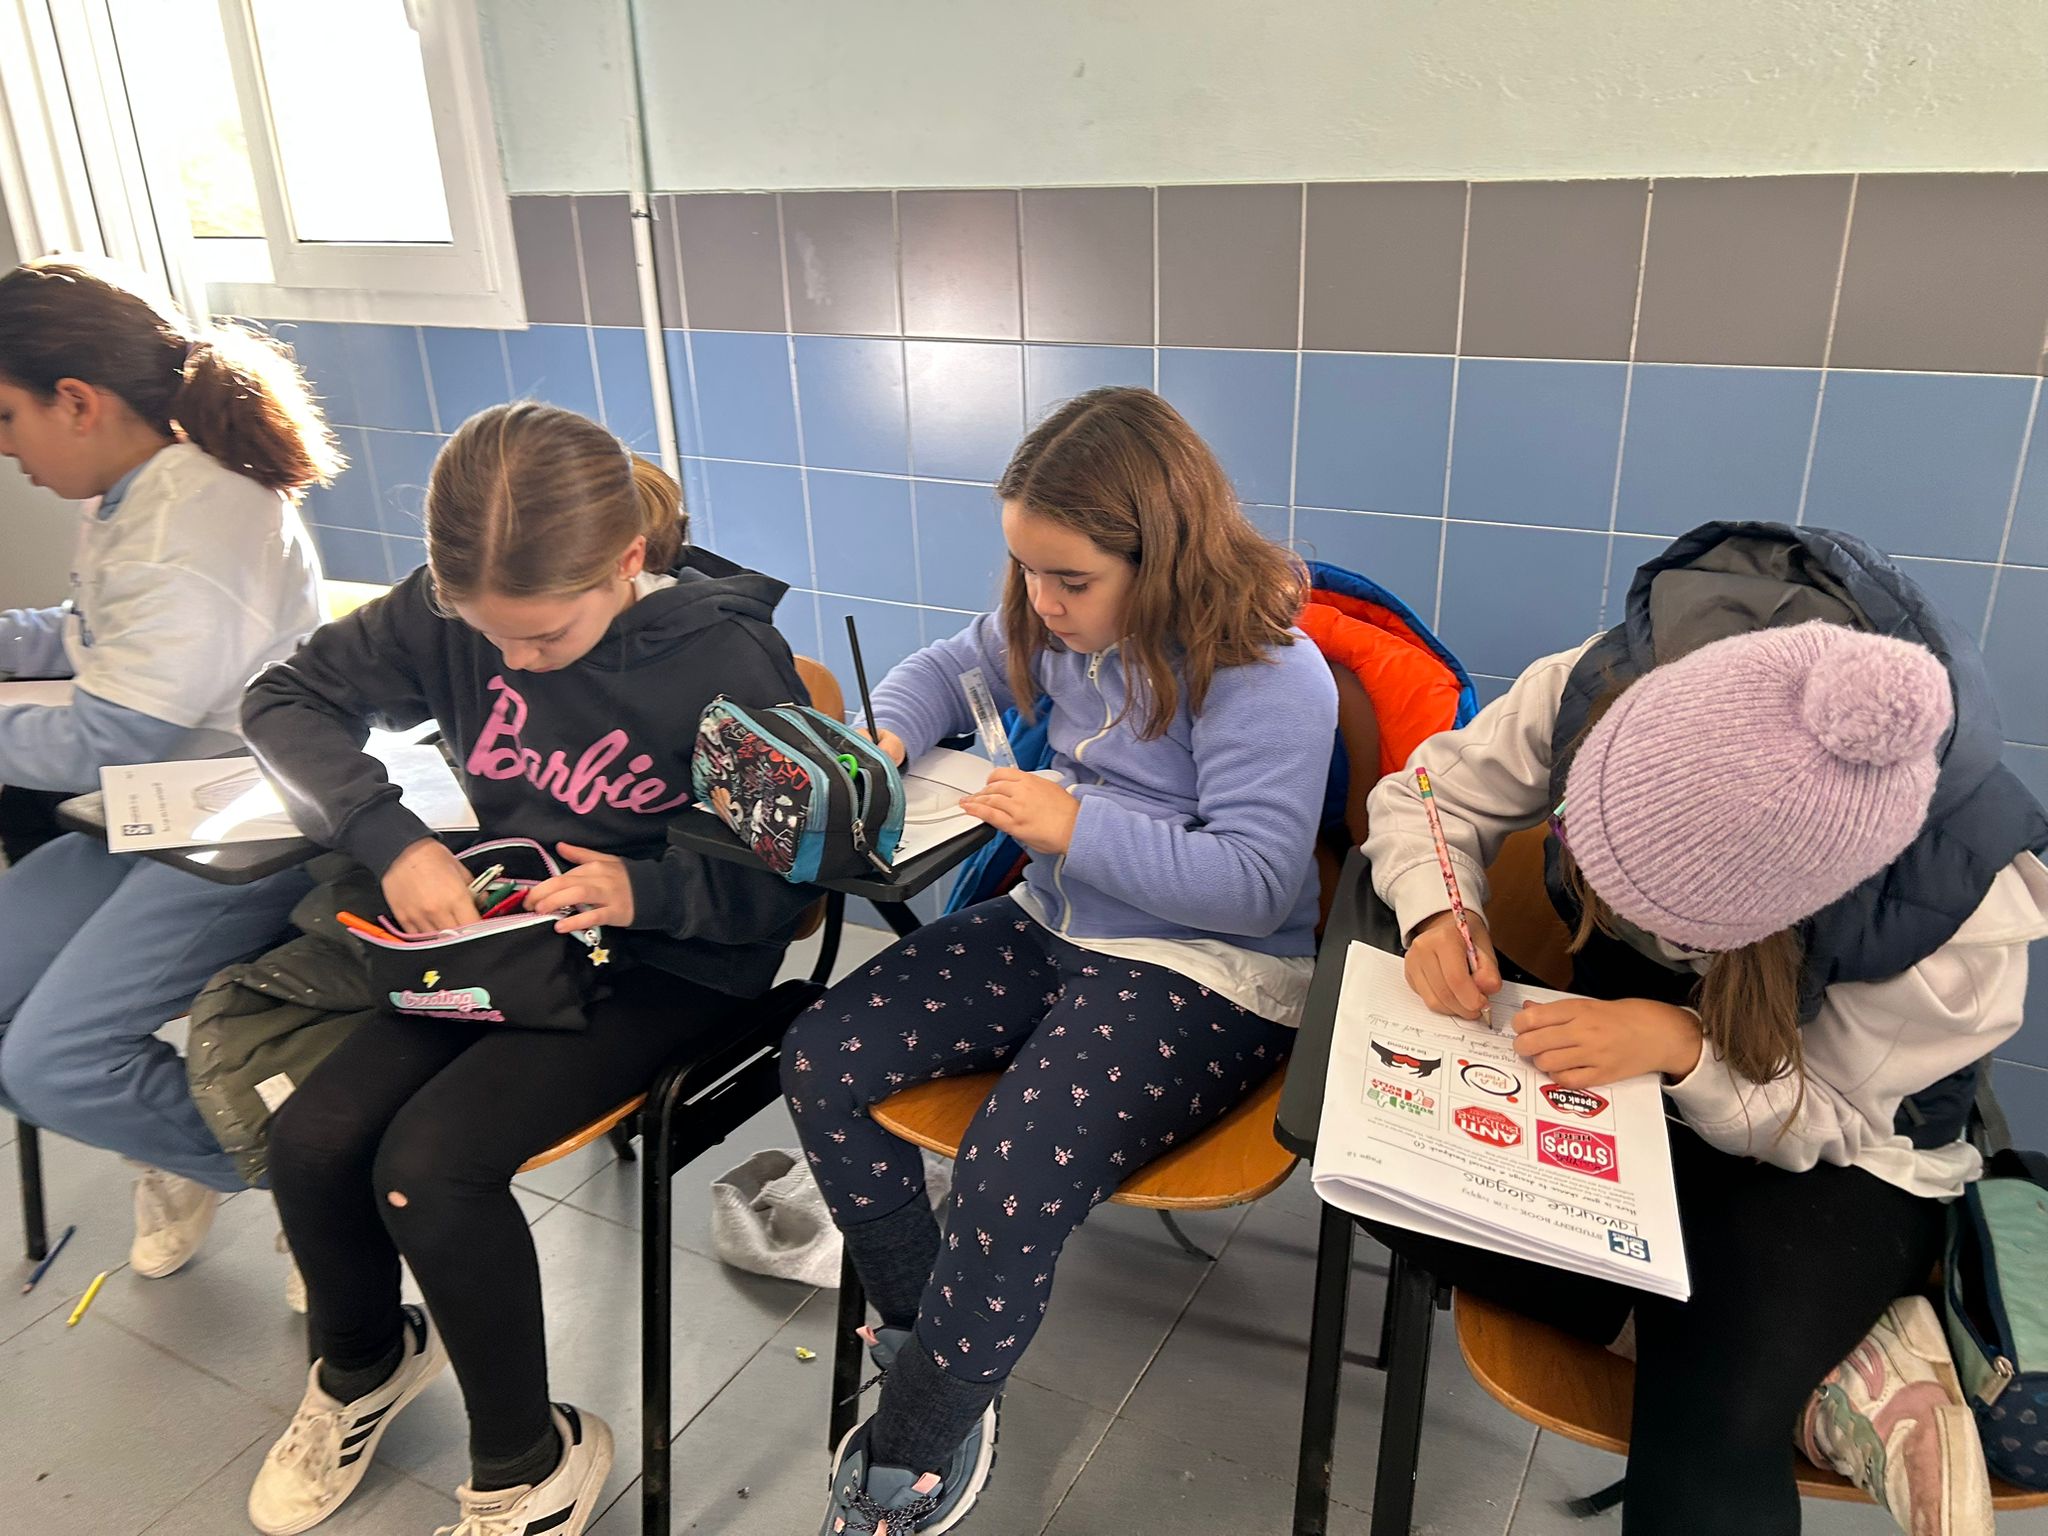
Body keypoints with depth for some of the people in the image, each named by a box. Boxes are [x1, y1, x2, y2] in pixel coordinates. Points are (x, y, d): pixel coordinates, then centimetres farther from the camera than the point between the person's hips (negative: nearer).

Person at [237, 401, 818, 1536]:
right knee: (310, 1140, -12)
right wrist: (393, 839, -17)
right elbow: (284, 699, -1)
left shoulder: (728, 662, -21)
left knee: (429, 1163, -23)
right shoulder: (453, 605, -10)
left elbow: (788, 886, -14)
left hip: (665, 962, -5)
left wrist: (646, 890, -33)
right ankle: (364, 1362, 25)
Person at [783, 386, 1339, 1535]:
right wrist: (885, 737, -1)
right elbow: (947, 668, 22)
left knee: (1014, 1184, -28)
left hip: (1204, 975, -8)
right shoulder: (1053, 625, 4)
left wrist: (1079, 830, -24)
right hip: (1054, 928, 8)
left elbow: (1259, 882, -21)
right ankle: (929, 1338, 11)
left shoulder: (1266, 673, -18)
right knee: (820, 1060, -5)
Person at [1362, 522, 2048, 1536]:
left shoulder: (1965, 895, -32)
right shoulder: (1608, 686, -27)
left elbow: (1829, 1116, -17)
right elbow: (1429, 794, -10)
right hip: (1616, 1063, 6)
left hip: (1834, 1163, -5)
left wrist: (1683, 1047, -37)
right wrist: (1439, 914, -32)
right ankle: (1843, 1371, -12)